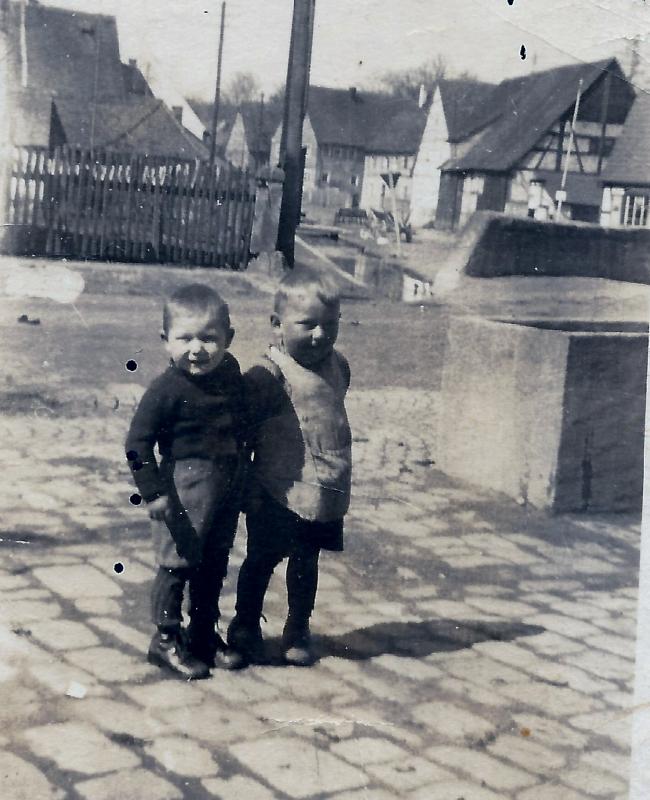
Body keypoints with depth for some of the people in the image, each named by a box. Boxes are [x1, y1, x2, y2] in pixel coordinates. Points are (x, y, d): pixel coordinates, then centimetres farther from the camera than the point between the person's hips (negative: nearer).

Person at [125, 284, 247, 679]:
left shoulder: (230, 371, 0)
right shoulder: (168, 389, -19)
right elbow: (139, 441, -16)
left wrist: (242, 468, 17)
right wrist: (153, 492, -18)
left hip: (228, 485, 7)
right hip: (185, 488, -6)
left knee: (215, 562, 18)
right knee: (177, 563, 4)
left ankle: (204, 633, 34)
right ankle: (166, 640, 21)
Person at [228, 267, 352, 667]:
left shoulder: (337, 367, 4)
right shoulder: (268, 376, -17)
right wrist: (246, 487, -13)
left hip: (326, 497, 6)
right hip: (280, 494, -6)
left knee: (306, 561, 19)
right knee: (262, 560, 10)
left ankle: (298, 630, 35)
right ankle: (246, 627, 29)